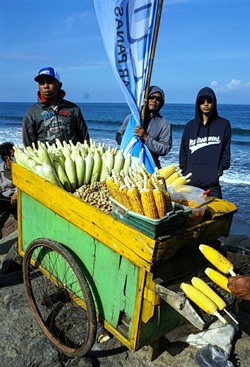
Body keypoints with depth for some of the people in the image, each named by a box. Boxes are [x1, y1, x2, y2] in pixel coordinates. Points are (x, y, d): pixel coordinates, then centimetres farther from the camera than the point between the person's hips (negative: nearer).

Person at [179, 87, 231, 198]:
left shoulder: (223, 124, 7)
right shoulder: (190, 125, 12)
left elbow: (226, 151, 5)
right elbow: (183, 152, 11)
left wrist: (219, 170, -5)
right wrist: (184, 172, 2)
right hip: (190, 180, 2)